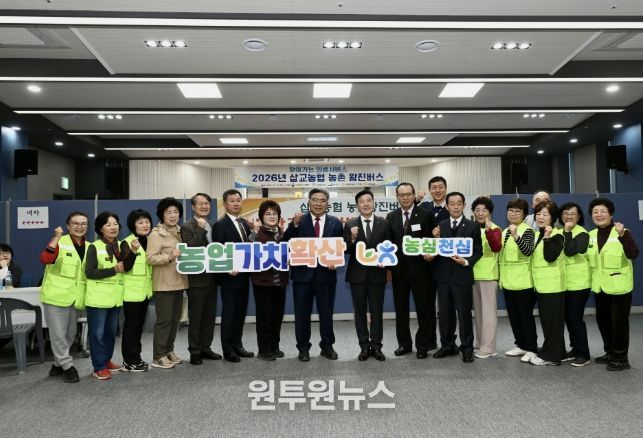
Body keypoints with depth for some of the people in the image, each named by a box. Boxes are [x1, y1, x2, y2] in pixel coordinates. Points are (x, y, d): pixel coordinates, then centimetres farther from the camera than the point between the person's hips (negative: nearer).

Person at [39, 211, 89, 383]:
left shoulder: (89, 247, 8)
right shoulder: (60, 243, -9)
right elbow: (44, 259, -27)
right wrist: (56, 238, -33)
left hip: (74, 298, 6)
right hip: (56, 296, -6)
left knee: (70, 334, 15)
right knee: (58, 334, -1)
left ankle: (58, 365, 30)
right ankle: (68, 366, 12)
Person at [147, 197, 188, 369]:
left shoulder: (179, 231, 13)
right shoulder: (156, 234, -10)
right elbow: (150, 258, -18)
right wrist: (169, 256, -28)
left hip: (178, 282, 8)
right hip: (164, 284, -8)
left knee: (175, 318, 13)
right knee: (164, 320, -3)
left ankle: (169, 351, 26)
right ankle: (159, 357, 7)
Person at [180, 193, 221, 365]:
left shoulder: (213, 226, 11)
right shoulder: (187, 227, -7)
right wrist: (201, 230, -23)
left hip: (211, 277, 6)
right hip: (197, 278, -6)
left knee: (210, 316, 13)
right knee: (195, 317, 4)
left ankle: (205, 348, 25)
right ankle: (195, 351, 15)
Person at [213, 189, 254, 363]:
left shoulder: (244, 223, 12)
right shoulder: (220, 225, -10)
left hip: (243, 275, 7)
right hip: (229, 276, -7)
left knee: (240, 312, 14)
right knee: (228, 313, 3)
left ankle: (237, 345, 27)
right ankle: (227, 350, 14)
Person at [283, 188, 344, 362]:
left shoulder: (335, 223, 5)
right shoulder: (299, 221, 0)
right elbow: (286, 243, -12)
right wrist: (294, 224, -24)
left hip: (326, 273, 1)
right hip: (303, 273, -1)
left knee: (326, 313, 11)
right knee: (302, 314, 7)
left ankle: (327, 346, 27)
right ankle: (303, 348, 22)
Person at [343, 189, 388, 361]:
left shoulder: (383, 223, 2)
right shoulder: (350, 225, 1)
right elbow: (345, 250, -3)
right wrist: (352, 239, -21)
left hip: (377, 273, 0)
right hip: (357, 274, 1)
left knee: (377, 311, 6)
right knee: (360, 312, 8)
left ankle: (376, 346, 17)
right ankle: (364, 346, 19)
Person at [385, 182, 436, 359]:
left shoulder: (425, 215, -2)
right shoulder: (391, 217, 8)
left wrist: (428, 254, -21)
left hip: (420, 267, -3)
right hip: (399, 268, 3)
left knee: (424, 308, 4)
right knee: (400, 308, 11)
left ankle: (423, 345, 18)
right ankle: (404, 343, 25)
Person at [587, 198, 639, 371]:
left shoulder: (623, 232, -11)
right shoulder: (591, 235, 6)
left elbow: (633, 254, -25)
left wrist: (622, 235, -36)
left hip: (619, 286, -6)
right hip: (599, 286, 6)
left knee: (619, 321, 1)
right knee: (602, 320, 15)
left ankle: (621, 358, 14)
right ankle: (610, 353, 31)